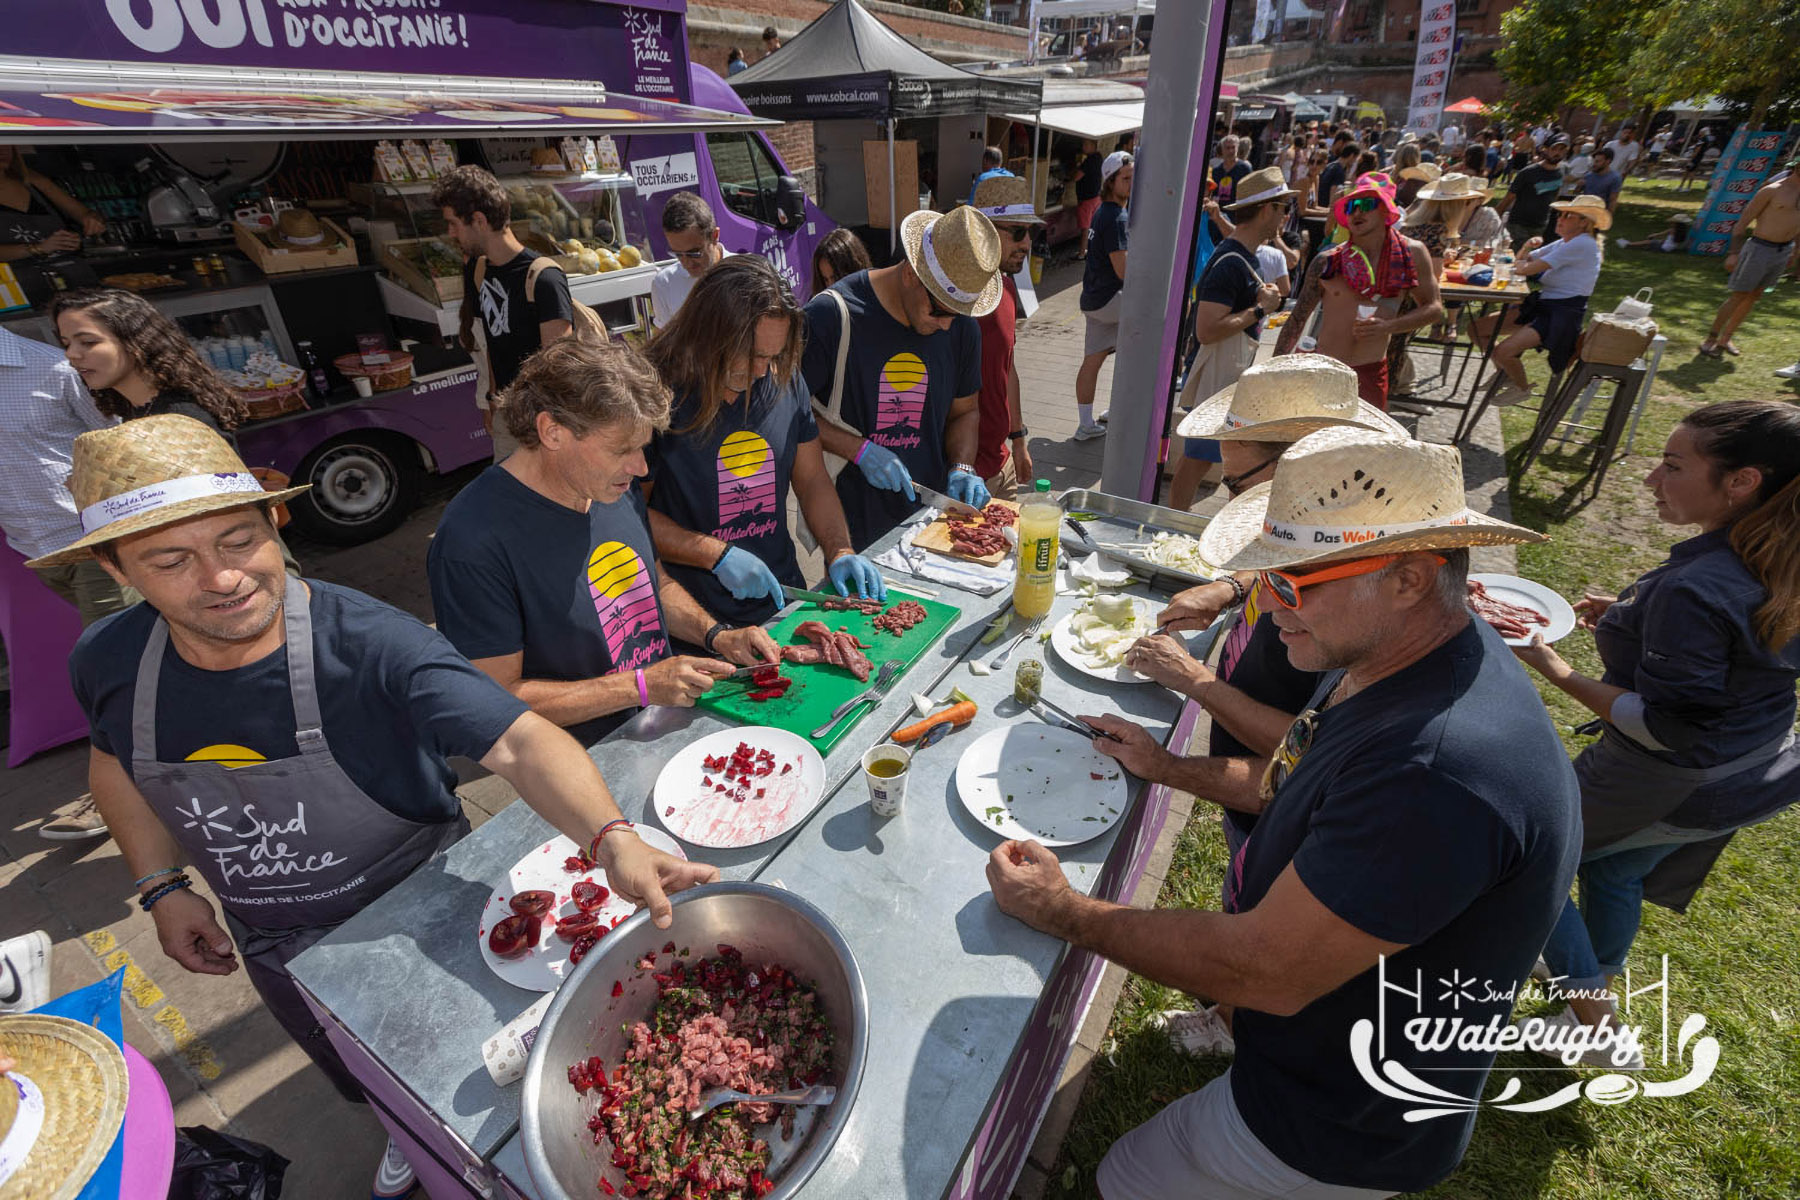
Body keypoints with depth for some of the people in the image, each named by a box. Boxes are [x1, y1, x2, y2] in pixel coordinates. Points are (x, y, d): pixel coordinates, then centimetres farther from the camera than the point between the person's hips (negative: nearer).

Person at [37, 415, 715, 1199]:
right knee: (375, 1085, 34)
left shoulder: (373, 646, -36)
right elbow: (113, 758, 5)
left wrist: (611, 840, -62)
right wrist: (162, 886, -1)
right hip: (278, 952, 5)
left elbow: (517, 742, -46)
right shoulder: (109, 664, -18)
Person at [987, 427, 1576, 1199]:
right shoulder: (1384, 657, -8)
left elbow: (1264, 970, -32)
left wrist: (1063, 912, -22)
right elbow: (1294, 786, 9)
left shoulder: (1446, 771, -40)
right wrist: (1170, 770, 3)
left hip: (1343, 1131, -7)